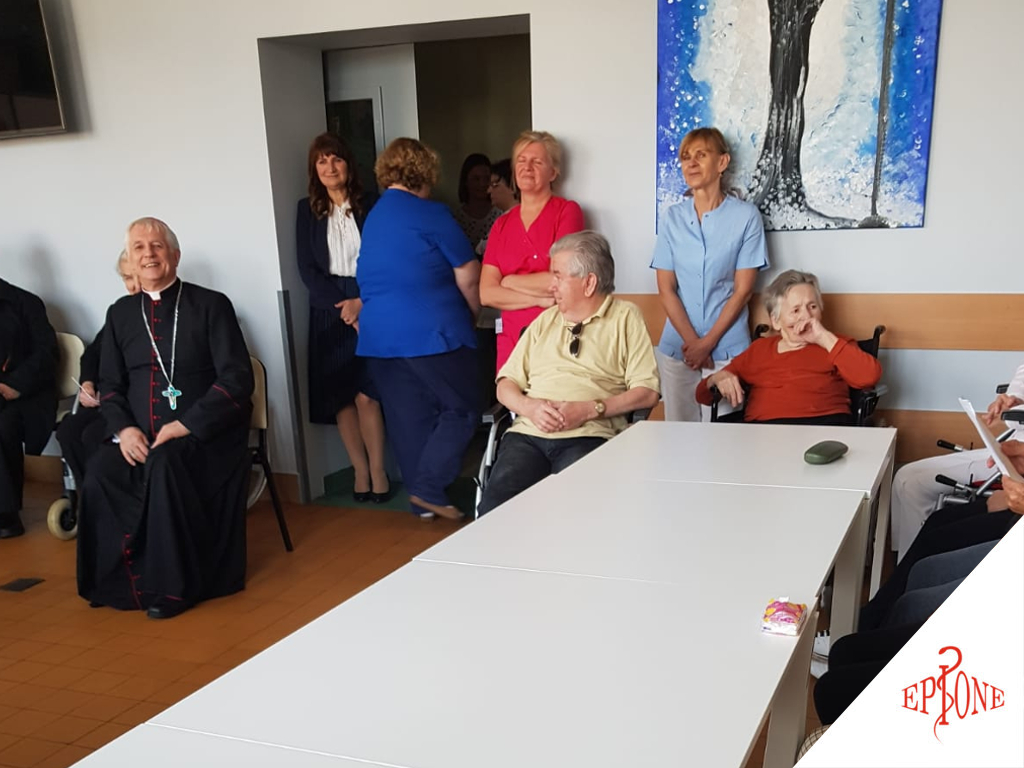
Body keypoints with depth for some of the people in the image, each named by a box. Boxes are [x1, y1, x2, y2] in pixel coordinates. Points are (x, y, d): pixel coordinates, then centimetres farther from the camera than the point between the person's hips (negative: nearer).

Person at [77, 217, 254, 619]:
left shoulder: (211, 305, 0)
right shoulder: (120, 313, 15)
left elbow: (237, 379, -8)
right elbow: (110, 385, 15)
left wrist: (187, 425, -18)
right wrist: (124, 427, -7)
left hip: (203, 435, -4)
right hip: (139, 436, 4)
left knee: (164, 464, -35)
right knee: (99, 473, -27)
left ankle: (171, 585, -19)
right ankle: (119, 582, -9)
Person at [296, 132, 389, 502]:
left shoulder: (368, 207, 3)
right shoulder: (308, 210, 7)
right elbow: (308, 269, 2)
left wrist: (361, 302, -11)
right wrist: (343, 306, -8)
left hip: (368, 309, -2)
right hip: (329, 312, 2)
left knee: (366, 393, -8)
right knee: (340, 397, 1)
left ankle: (378, 470, 2)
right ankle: (360, 470, 11)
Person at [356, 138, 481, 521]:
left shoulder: (372, 218, 14)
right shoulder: (431, 213, -7)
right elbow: (468, 277, -5)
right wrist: (471, 313, 14)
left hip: (379, 334, 7)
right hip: (431, 331, -7)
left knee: (408, 418, 10)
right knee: (462, 408, 3)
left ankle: (421, 500, 17)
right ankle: (428, 487, -4)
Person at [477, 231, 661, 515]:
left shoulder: (625, 317, 10)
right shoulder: (545, 321, 23)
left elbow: (647, 392, 0)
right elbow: (506, 384, 18)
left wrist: (589, 409, -11)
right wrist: (529, 406, -3)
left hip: (588, 437, -3)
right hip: (528, 433, 3)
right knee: (495, 507, -24)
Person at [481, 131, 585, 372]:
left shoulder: (567, 211, -1)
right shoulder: (501, 225, 12)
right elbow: (486, 294, 2)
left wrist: (508, 281, 2)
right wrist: (540, 299, -10)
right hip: (511, 337, 4)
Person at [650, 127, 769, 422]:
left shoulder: (746, 216, -3)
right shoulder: (672, 217, 5)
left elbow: (743, 289, -5)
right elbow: (666, 289, 2)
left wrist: (708, 342, -10)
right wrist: (692, 341, -8)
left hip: (727, 348, -2)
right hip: (677, 346, 3)